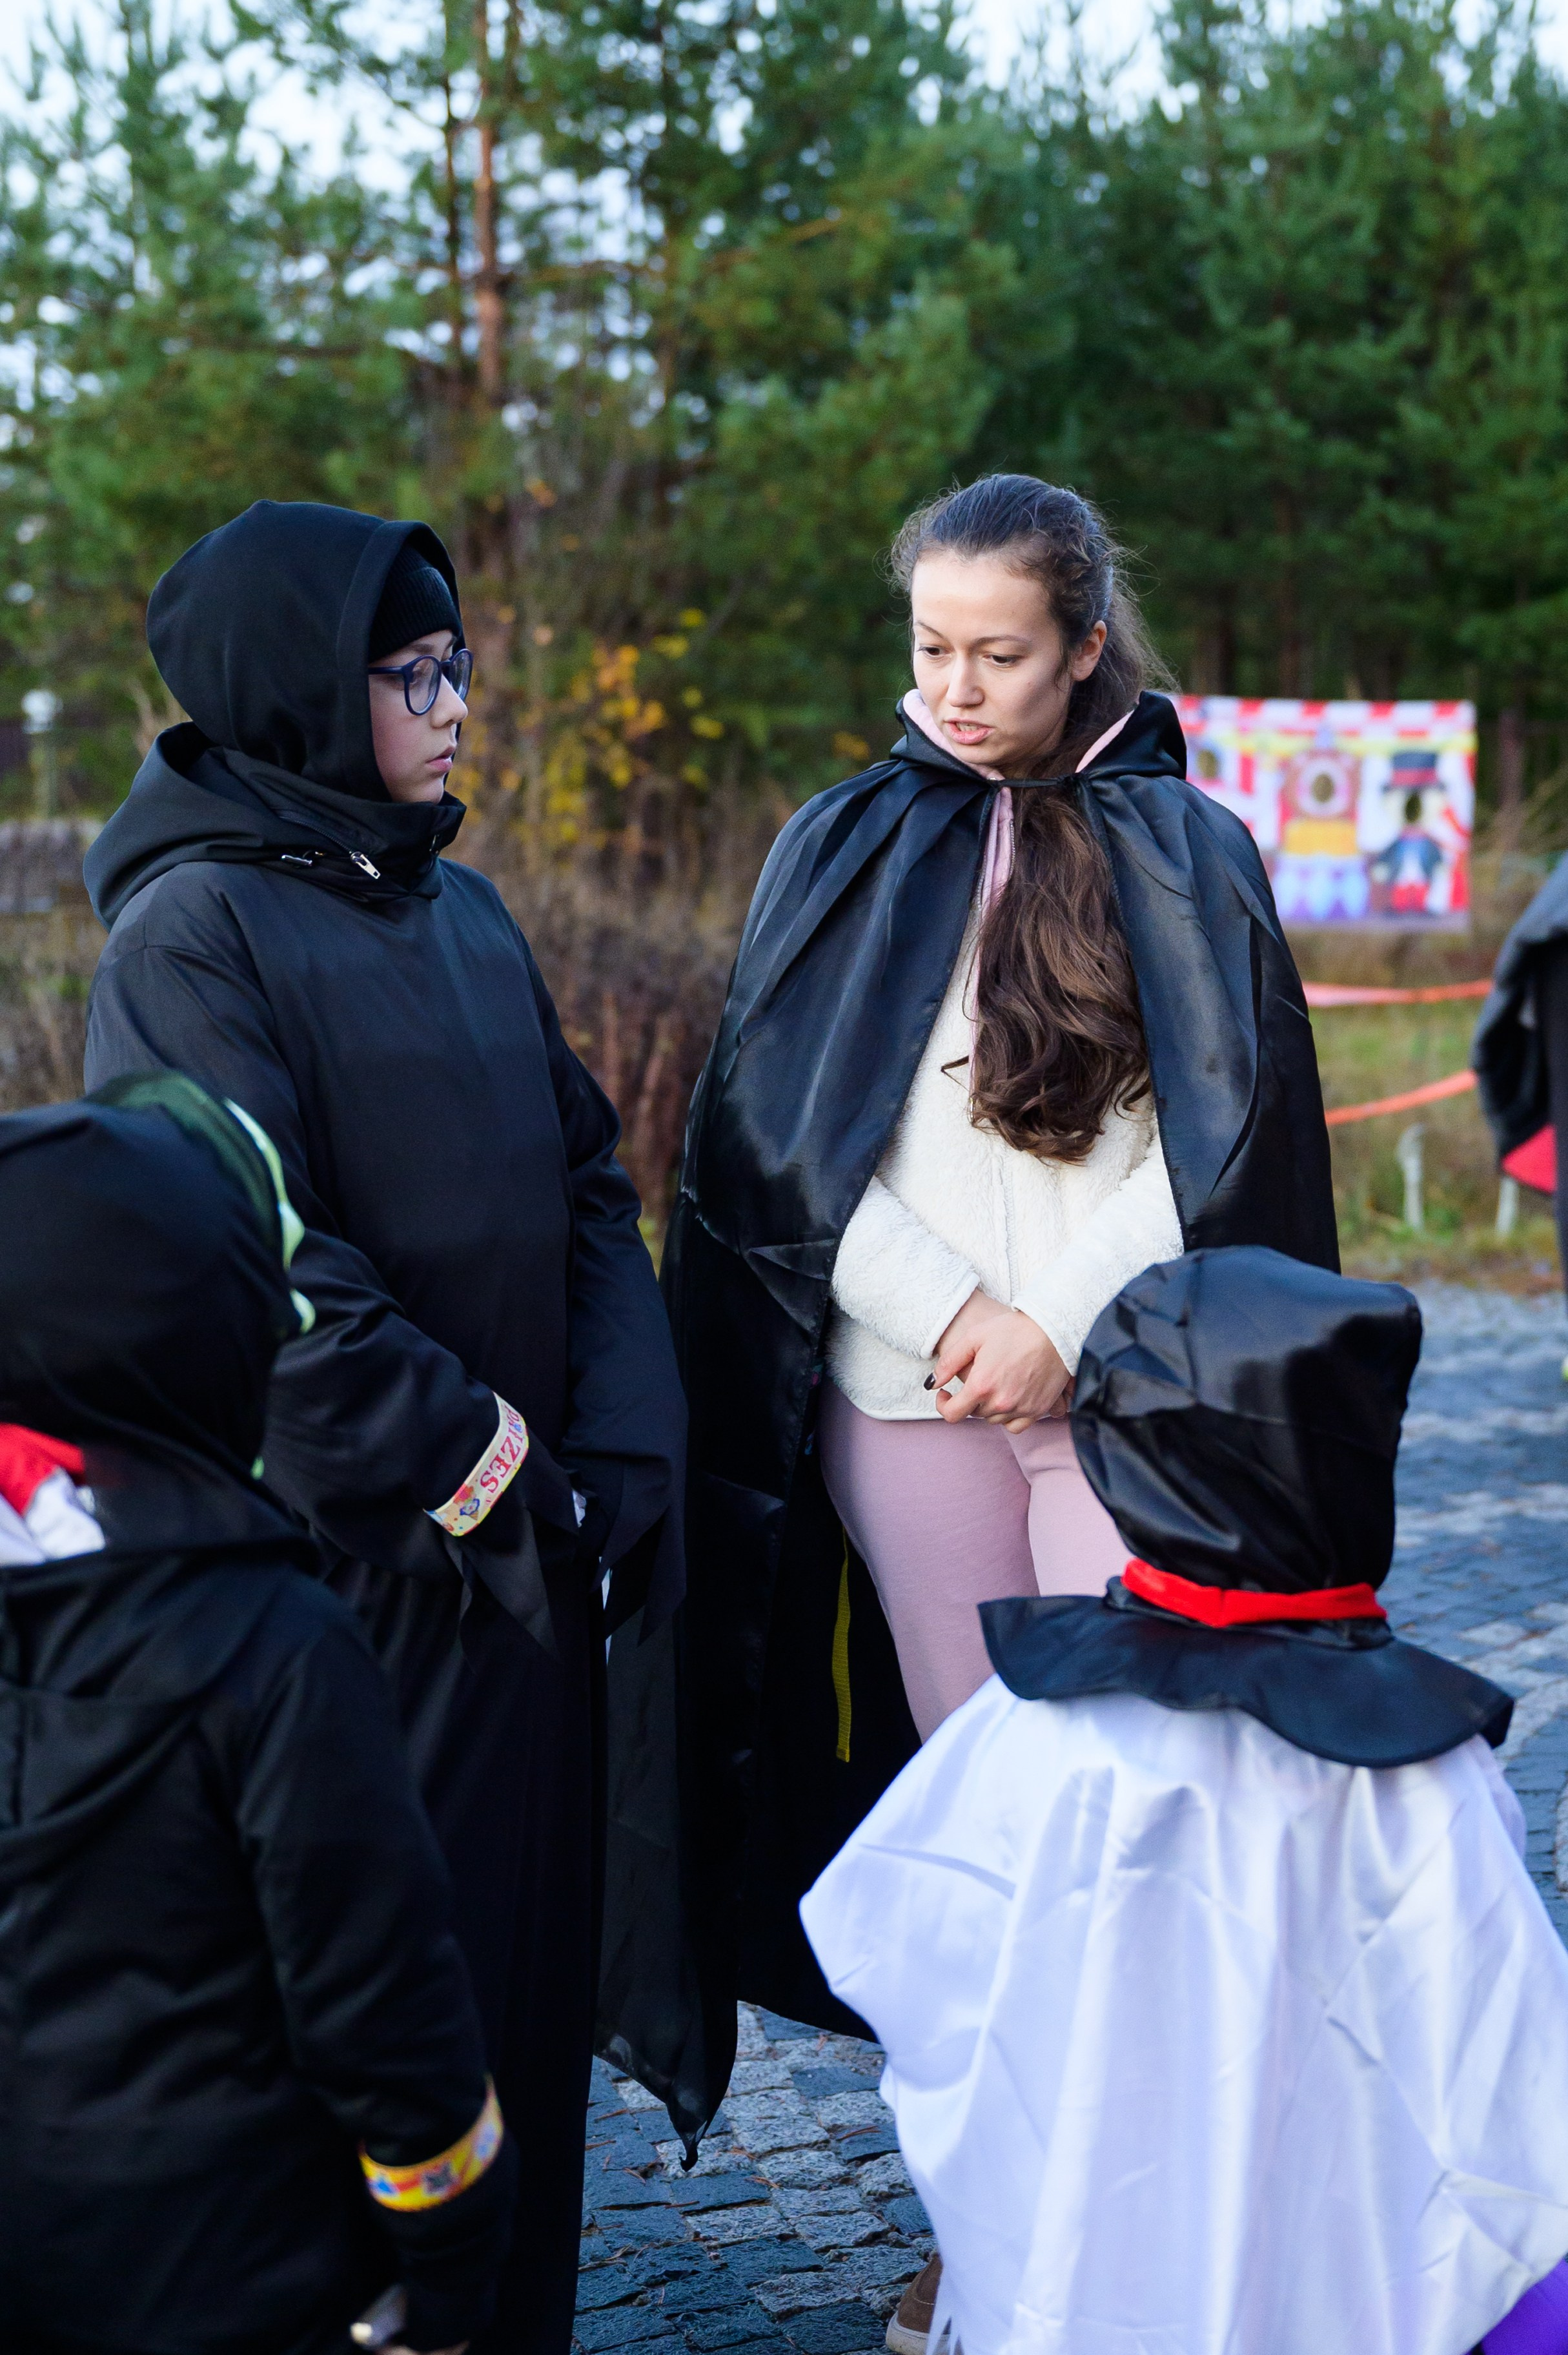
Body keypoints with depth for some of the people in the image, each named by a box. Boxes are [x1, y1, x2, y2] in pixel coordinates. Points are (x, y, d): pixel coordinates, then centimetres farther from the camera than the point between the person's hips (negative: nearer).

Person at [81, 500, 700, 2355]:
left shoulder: (455, 907, 13)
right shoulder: (192, 931, -11)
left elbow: (587, 1186, 12)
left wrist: (619, 1454, -2)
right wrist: (473, 1468, -15)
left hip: (526, 1539, 7)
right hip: (343, 1563, -7)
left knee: (526, 1947, 14)